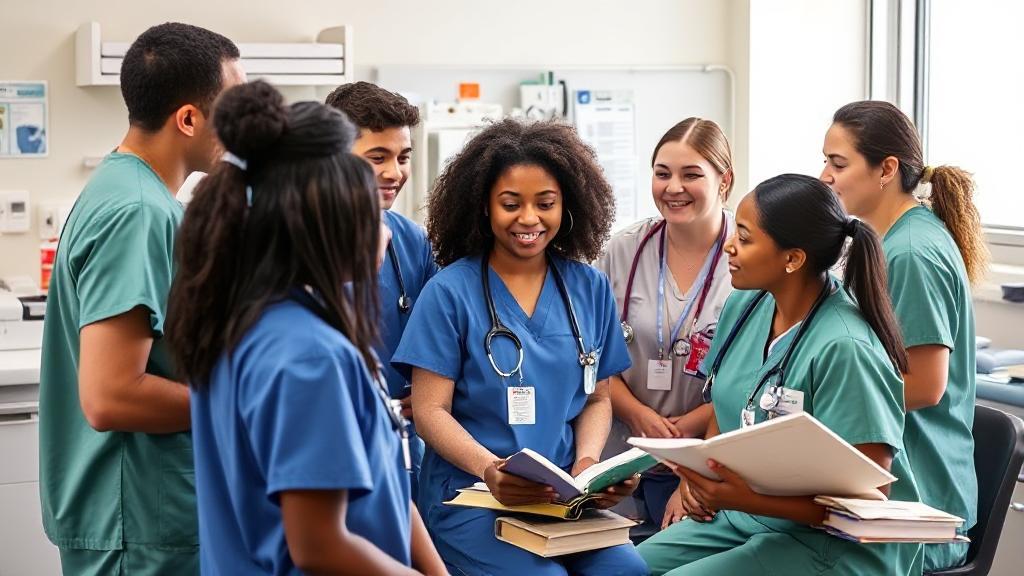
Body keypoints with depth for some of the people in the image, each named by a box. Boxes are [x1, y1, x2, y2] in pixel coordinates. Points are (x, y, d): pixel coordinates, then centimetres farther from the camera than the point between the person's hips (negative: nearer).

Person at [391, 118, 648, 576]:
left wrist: (589, 462, -6)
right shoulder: (449, 292, -3)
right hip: (470, 497, -3)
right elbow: (430, 410, -5)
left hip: (564, 497, 4)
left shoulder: (590, 288, 9)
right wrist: (490, 468, -23)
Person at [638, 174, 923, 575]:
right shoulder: (743, 306, 0)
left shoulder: (843, 349, -23)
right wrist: (701, 477, -4)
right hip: (743, 513, 7)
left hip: (836, 543, -7)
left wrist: (750, 499, -31)